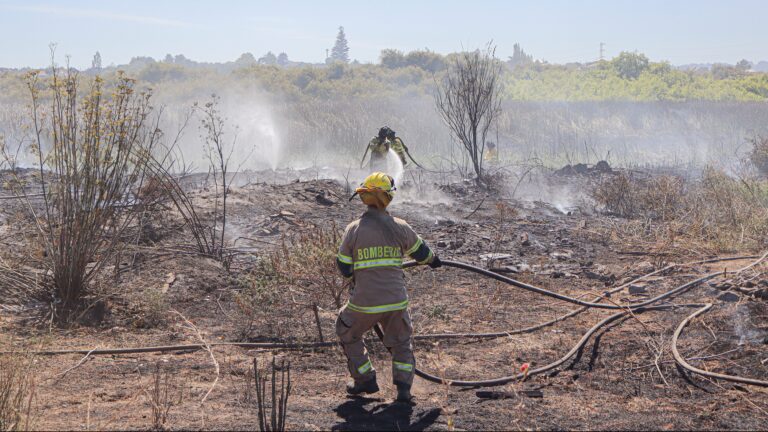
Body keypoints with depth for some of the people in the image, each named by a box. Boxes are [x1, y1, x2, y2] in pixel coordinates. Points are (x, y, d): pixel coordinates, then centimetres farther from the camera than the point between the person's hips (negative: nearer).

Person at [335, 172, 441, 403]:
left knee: (347, 332, 26)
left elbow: (344, 268, 1)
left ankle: (365, 380, 25)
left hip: (364, 302, -1)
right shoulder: (399, 227, -3)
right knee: (401, 342, 23)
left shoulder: (353, 229, -6)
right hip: (396, 301, 2)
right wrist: (433, 260, 37)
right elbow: (420, 252, 14)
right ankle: (403, 387, 9)